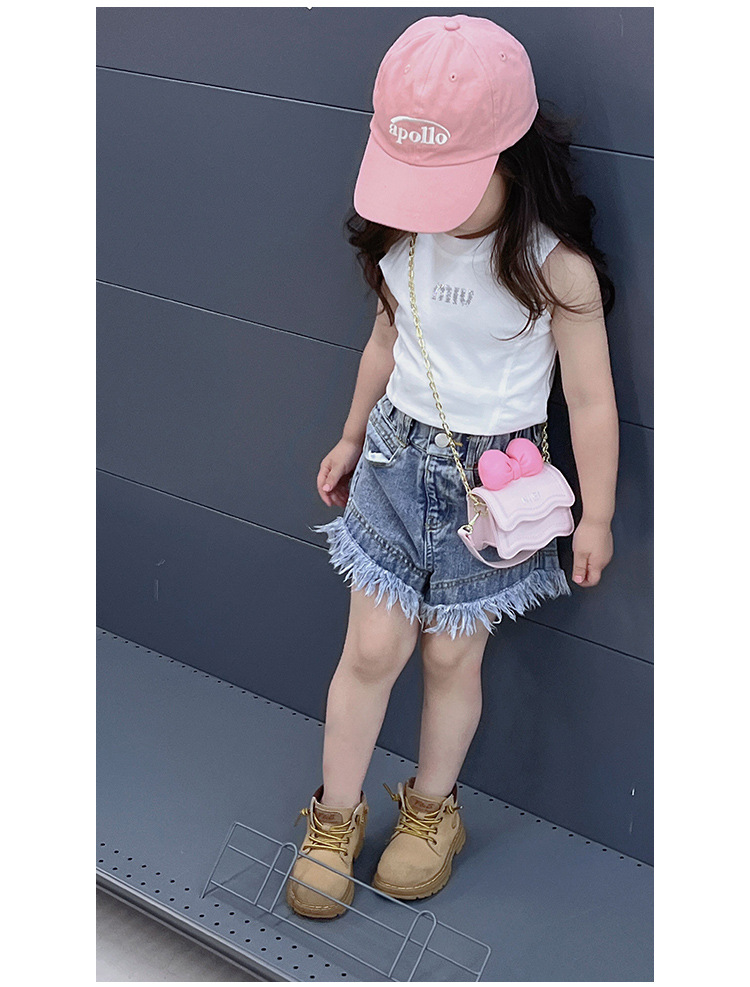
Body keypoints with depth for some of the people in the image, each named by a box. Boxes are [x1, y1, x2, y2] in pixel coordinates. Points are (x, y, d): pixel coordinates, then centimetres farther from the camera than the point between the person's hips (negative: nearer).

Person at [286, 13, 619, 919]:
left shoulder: (556, 267, -20)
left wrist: (595, 517, -5)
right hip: (399, 454, 3)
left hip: (495, 475, -3)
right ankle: (336, 816, 26)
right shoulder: (401, 242, -6)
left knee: (451, 651, 9)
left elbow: (590, 398, -11)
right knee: (372, 646, 6)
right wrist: (352, 438, 22)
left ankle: (431, 810, 35)